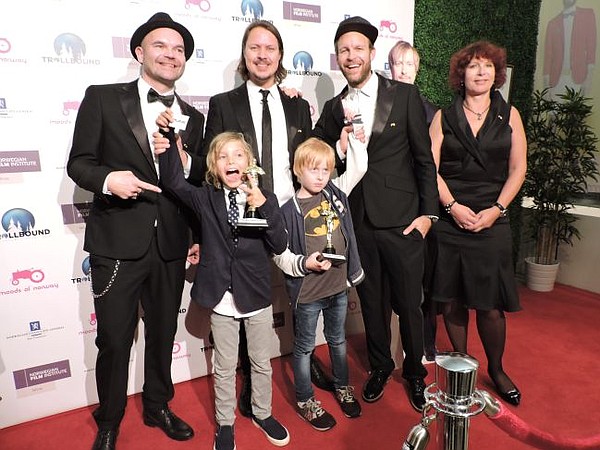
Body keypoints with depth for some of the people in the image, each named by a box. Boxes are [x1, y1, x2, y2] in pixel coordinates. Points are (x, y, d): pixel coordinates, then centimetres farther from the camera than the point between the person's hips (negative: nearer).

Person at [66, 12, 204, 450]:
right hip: (118, 242, -3)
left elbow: (202, 179, 12)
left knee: (163, 333, 18)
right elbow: (79, 162, -3)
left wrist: (182, 159, -7)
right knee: (114, 340, 9)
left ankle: (158, 406, 43)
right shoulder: (102, 98, 0)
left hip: (171, 245, 4)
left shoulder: (192, 117, 9)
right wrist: (107, 179, -20)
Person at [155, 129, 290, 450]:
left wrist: (263, 205, -25)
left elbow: (280, 245, -12)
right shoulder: (206, 198, -3)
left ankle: (262, 413, 43)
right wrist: (170, 138, -21)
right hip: (222, 298, 0)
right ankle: (225, 423, 39)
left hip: (258, 296, 1)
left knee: (262, 363, 18)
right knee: (224, 367, 16)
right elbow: (173, 182, -14)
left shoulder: (265, 199, -5)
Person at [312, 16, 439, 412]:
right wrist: (339, 149, -10)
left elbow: (424, 158, -1)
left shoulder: (405, 95, -1)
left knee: (408, 303, 9)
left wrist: (428, 212, -5)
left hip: (401, 219, -3)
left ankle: (415, 372, 34)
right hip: (359, 221, 3)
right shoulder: (334, 108, 8)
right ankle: (381, 366, 38)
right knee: (372, 301, 16)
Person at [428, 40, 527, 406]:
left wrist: (495, 209, -8)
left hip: (492, 222, 0)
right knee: (452, 301, 6)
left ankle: (497, 370, 25)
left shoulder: (509, 115, 9)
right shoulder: (444, 117, 7)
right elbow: (431, 168, 0)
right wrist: (453, 206, -12)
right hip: (450, 221, 0)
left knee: (490, 305, 1)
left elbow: (518, 170, 4)